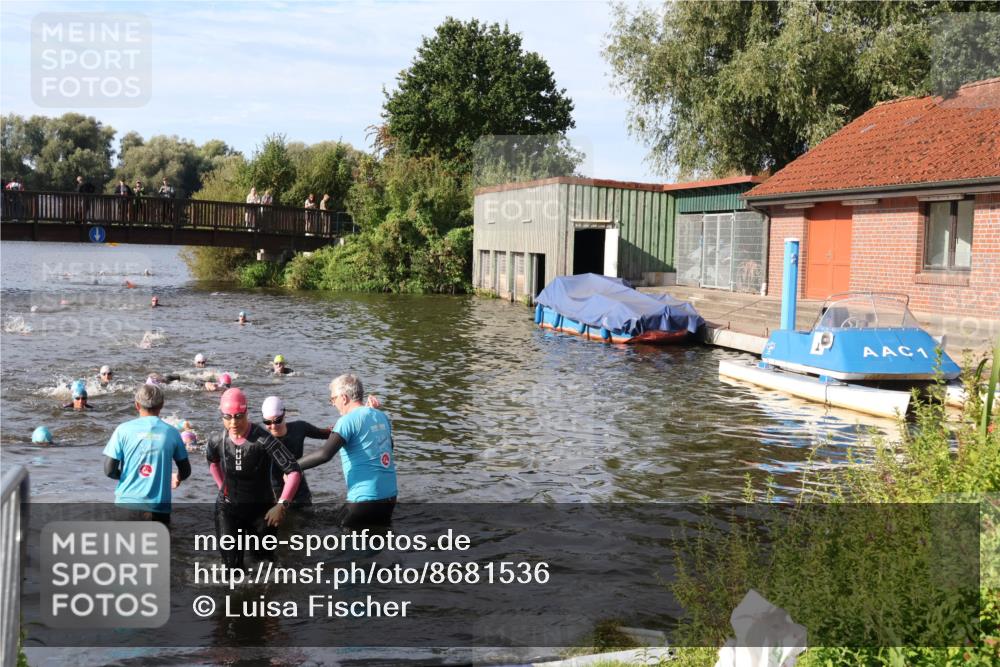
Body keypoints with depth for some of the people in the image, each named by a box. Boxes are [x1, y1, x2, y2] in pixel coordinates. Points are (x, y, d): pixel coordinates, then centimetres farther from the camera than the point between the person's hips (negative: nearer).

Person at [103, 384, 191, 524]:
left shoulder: (124, 429, -4)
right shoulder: (171, 432, 0)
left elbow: (109, 470, -6)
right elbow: (185, 471, 8)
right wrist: (176, 478, 31)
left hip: (126, 505, 0)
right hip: (158, 508, 0)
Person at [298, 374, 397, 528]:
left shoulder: (348, 420, -14)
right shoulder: (381, 416, 8)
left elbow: (325, 454, -25)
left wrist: (294, 466, -15)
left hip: (365, 499, -7)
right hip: (389, 496, 7)